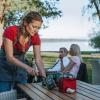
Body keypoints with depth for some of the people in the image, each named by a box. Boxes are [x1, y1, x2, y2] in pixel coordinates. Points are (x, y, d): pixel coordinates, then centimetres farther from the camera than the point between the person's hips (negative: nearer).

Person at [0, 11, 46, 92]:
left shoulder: (35, 37, -13)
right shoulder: (10, 31, -26)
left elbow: (38, 59, -13)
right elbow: (9, 57, -29)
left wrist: (44, 76, -28)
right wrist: (27, 67, -41)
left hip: (20, 69, 4)